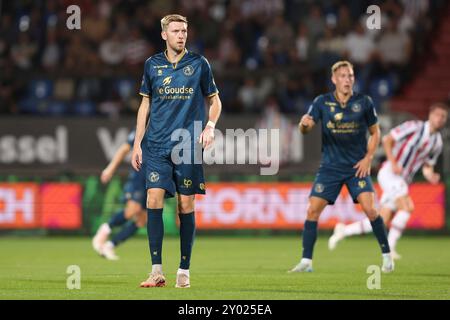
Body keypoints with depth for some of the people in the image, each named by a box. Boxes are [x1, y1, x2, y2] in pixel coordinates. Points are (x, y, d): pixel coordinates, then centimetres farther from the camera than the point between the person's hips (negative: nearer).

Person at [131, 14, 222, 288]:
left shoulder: (199, 64, 3)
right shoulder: (153, 65, 8)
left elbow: (214, 100, 12)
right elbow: (145, 104, 15)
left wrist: (210, 126, -7)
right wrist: (137, 144, 11)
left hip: (188, 146, -1)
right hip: (157, 145, 1)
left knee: (186, 206, 0)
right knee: (154, 200, -11)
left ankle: (184, 271, 11)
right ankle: (157, 271, -8)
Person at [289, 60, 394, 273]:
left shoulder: (364, 102, -3)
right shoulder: (322, 102, -2)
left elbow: (375, 132, 8)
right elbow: (305, 129, -8)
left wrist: (368, 158, -4)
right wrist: (304, 124, -33)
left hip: (357, 167, -1)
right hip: (330, 166, 1)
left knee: (370, 209, -16)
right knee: (312, 210, -8)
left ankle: (387, 256, 1)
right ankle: (306, 262, 1)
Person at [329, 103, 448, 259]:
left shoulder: (437, 142, 12)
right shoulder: (414, 127, -8)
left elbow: (427, 168, 19)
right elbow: (387, 140, -8)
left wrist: (431, 177, -4)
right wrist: (393, 163, -19)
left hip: (403, 180, 7)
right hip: (389, 172, -7)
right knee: (406, 207, -25)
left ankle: (343, 230, 16)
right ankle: (390, 246, -17)